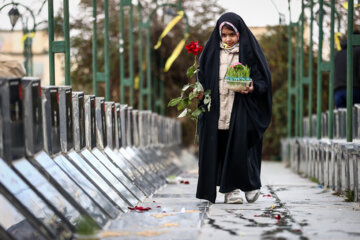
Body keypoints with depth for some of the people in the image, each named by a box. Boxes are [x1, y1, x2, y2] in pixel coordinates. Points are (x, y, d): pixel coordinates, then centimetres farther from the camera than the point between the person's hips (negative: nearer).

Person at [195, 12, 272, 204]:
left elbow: (262, 80, 0)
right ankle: (231, 189, 2)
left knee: (241, 146, -7)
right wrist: (200, 91, -5)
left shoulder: (249, 52, 2)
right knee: (219, 149, -3)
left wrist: (253, 88, -20)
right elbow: (203, 75, 14)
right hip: (216, 108, 3)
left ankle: (251, 184, 14)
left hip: (241, 109, -3)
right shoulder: (212, 52, 11)